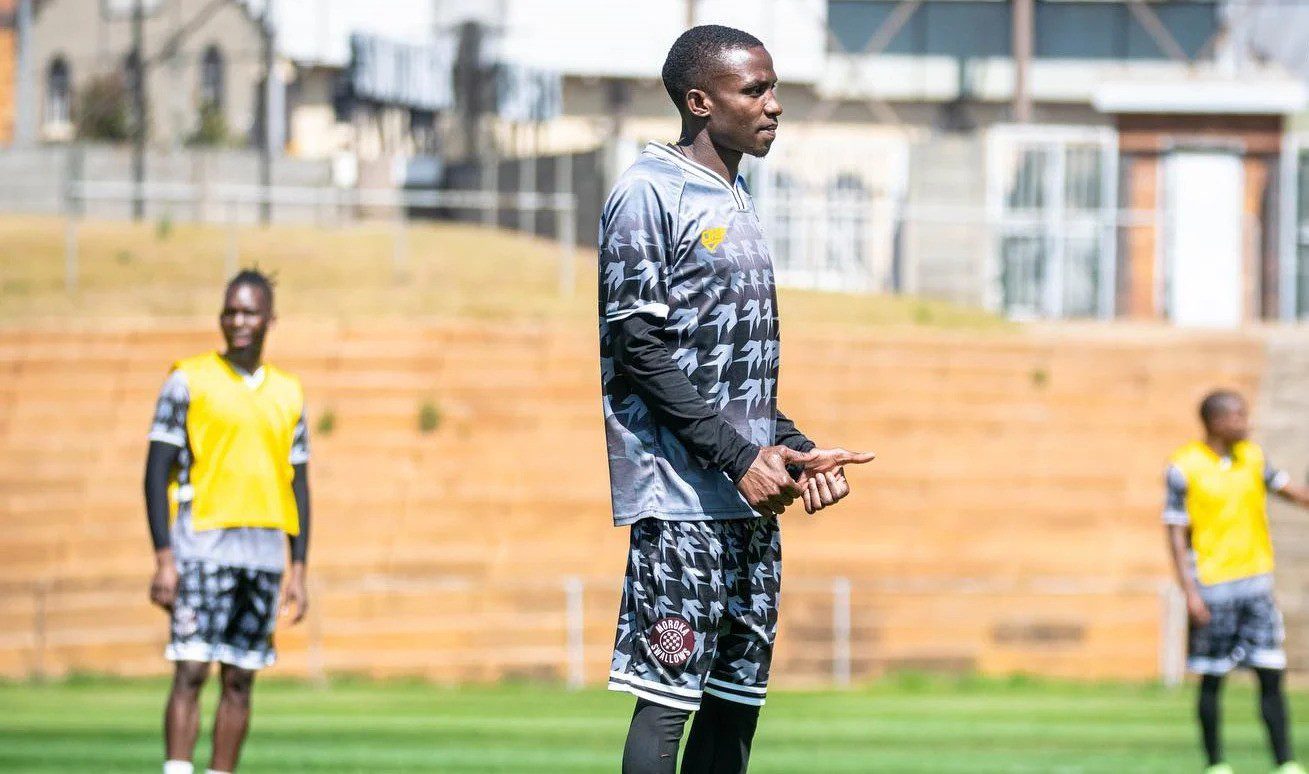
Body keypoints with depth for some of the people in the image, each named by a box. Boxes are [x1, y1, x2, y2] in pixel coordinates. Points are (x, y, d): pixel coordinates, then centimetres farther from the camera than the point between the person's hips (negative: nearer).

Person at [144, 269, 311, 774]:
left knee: (240, 681, 4)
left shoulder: (287, 393, 13)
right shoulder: (190, 381, 1)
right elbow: (158, 471, -2)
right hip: (202, 547, -4)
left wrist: (299, 570, 9)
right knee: (191, 670, -12)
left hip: (264, 552, 4)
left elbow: (298, 485, 16)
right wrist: (164, 558, -10)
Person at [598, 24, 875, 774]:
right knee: (667, 695, -11)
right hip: (681, 494, -9)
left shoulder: (738, 201, 19)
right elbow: (639, 345, -14)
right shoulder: (649, 193, -7)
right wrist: (738, 455, -17)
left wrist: (791, 449, 9)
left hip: (751, 496, 9)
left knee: (738, 695, 7)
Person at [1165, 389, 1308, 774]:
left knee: (1271, 676, -1)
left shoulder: (1252, 456, 6)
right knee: (1212, 680, 3)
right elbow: (1177, 534, -8)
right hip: (1212, 589, -4)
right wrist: (1191, 593, -13)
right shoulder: (1184, 468, -8)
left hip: (1256, 583, 4)